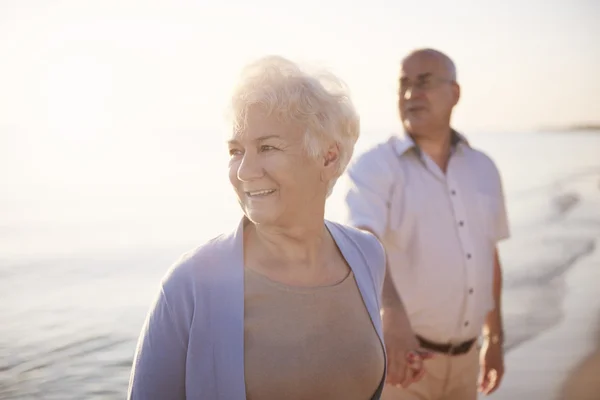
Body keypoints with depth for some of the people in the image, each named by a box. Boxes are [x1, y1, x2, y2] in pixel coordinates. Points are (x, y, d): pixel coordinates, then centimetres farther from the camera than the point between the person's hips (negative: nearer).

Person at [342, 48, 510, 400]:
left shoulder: (482, 169, 4)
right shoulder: (374, 168, -15)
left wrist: (495, 338, 18)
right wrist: (393, 315, -52)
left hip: (462, 358, 6)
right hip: (398, 356, -5)